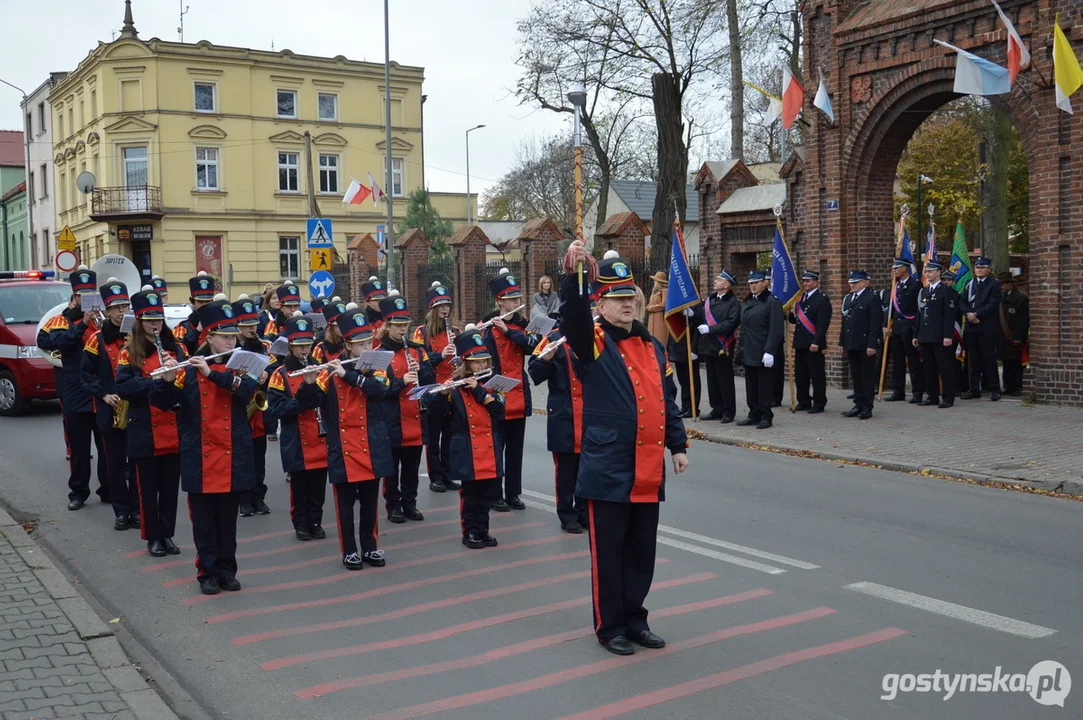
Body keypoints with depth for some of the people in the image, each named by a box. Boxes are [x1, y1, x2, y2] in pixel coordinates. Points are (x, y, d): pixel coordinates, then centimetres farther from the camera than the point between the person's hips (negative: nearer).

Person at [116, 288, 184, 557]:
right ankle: (153, 537, 17)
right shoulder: (129, 352, -1)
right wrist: (154, 381, -22)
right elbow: (123, 388, -11)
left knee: (171, 486, 9)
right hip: (145, 432, -2)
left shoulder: (176, 349, 7)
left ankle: (167, 534, 21)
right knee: (148, 487, 6)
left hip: (174, 430, 2)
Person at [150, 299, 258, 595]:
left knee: (228, 517, 10)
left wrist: (212, 373, -26)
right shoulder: (189, 368, 0)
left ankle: (227, 569, 21)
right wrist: (167, 380, -25)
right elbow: (162, 402, -5)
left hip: (233, 457, 1)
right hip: (200, 457, -1)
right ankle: (207, 571, 16)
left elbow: (247, 388, -16)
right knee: (204, 519, 5)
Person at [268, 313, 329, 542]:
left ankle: (315, 521, 22)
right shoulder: (281, 374, -4)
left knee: (318, 487, 9)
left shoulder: (319, 369, 9)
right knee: (299, 487, 5)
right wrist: (305, 392, -23)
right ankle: (301, 523, 18)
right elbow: (278, 409, -13)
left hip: (320, 440, 3)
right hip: (296, 443, -3)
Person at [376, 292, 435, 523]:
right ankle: (393, 505, 16)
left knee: (412, 467, 12)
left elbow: (431, 382, 6)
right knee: (391, 467, 5)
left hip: (415, 420, 4)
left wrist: (420, 371, -13)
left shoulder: (417, 350, 9)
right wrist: (401, 381, -24)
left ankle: (410, 503, 23)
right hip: (391, 422, -4)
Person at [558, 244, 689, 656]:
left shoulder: (651, 344, 14)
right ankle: (609, 626, 16)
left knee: (642, 551, 14)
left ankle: (635, 619, 28)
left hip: (648, 470, 6)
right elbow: (572, 315, -27)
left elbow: (667, 399, 18)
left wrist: (677, 445, 15)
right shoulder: (593, 341, -5)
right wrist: (573, 275, -42)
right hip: (608, 470, -6)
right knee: (608, 552, 3)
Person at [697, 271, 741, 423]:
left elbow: (731, 323, -19)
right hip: (709, 346, 7)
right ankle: (717, 410, 19)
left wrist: (710, 329, -20)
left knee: (725, 381, 0)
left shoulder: (733, 302, -8)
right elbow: (703, 317, 18)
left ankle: (728, 412, 8)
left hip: (722, 348, -7)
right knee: (712, 380, 11)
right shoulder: (710, 299, 15)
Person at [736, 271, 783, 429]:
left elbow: (775, 329, -14)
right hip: (748, 353, 7)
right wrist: (742, 348, 13)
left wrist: (769, 351, -20)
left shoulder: (772, 301, -8)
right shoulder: (746, 302, 14)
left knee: (765, 386, 0)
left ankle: (766, 417, 7)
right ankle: (754, 415, 20)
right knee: (751, 385, 11)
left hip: (763, 354, -7)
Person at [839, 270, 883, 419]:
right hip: (851, 345, 7)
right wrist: (842, 342, 12)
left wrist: (872, 345, -17)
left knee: (868, 376, 1)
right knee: (855, 376, 10)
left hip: (865, 344, -7)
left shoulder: (872, 298, -6)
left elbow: (875, 323, -12)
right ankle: (858, 405, 16)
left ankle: (867, 407, 5)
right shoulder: (847, 299, 16)